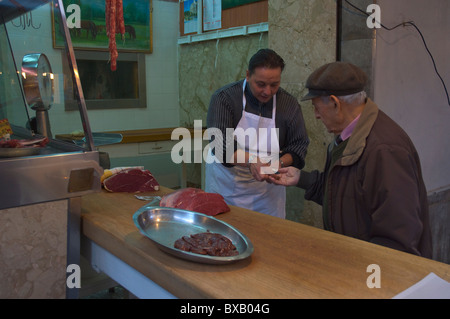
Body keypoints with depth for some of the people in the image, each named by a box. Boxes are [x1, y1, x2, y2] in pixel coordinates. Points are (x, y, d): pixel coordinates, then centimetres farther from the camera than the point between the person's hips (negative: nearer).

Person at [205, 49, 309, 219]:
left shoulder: (290, 104, -1)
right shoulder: (224, 97, -10)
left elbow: (299, 145, 1)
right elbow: (220, 144, -18)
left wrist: (280, 163, -19)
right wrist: (250, 160, -34)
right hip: (225, 187, -2)